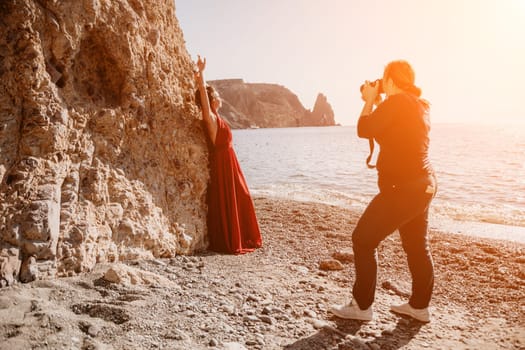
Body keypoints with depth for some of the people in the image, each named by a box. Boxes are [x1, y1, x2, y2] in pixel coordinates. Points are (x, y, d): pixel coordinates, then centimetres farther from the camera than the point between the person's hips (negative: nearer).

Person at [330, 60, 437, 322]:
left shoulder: (396, 102, -16)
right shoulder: (419, 105, 14)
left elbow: (364, 130, -14)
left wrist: (369, 101, -1)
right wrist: (375, 104, 16)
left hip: (402, 187, -10)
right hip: (423, 185, 10)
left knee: (363, 239, -1)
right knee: (417, 246, 16)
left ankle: (361, 306, 6)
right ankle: (420, 306, 26)